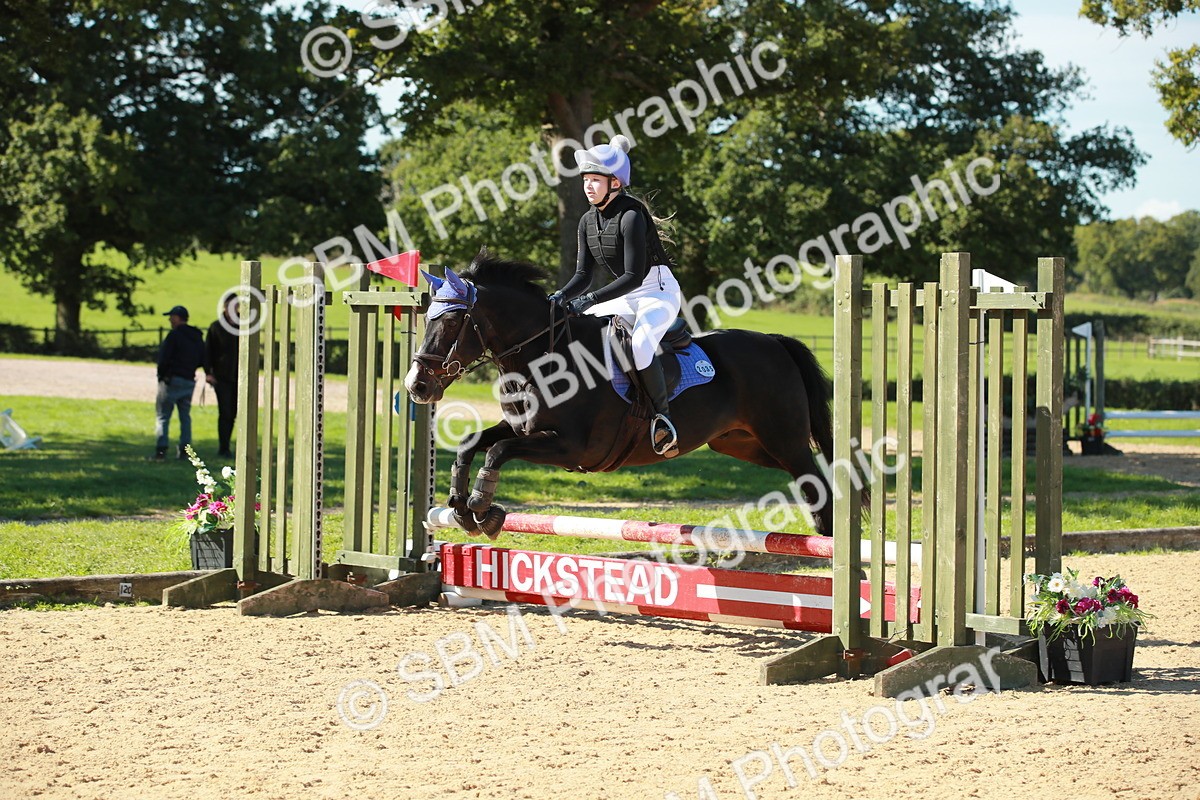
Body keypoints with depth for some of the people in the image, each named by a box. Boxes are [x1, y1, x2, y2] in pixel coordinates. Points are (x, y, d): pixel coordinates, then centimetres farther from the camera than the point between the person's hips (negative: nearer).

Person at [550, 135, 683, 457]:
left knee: (640, 346, -35)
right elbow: (583, 273, 4)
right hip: (626, 296, 9)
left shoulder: (631, 216, -21)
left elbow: (634, 276, -25)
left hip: (659, 290, -9)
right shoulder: (588, 221, 3)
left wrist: (590, 300, -31)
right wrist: (561, 297, -15)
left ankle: (662, 415, -18)